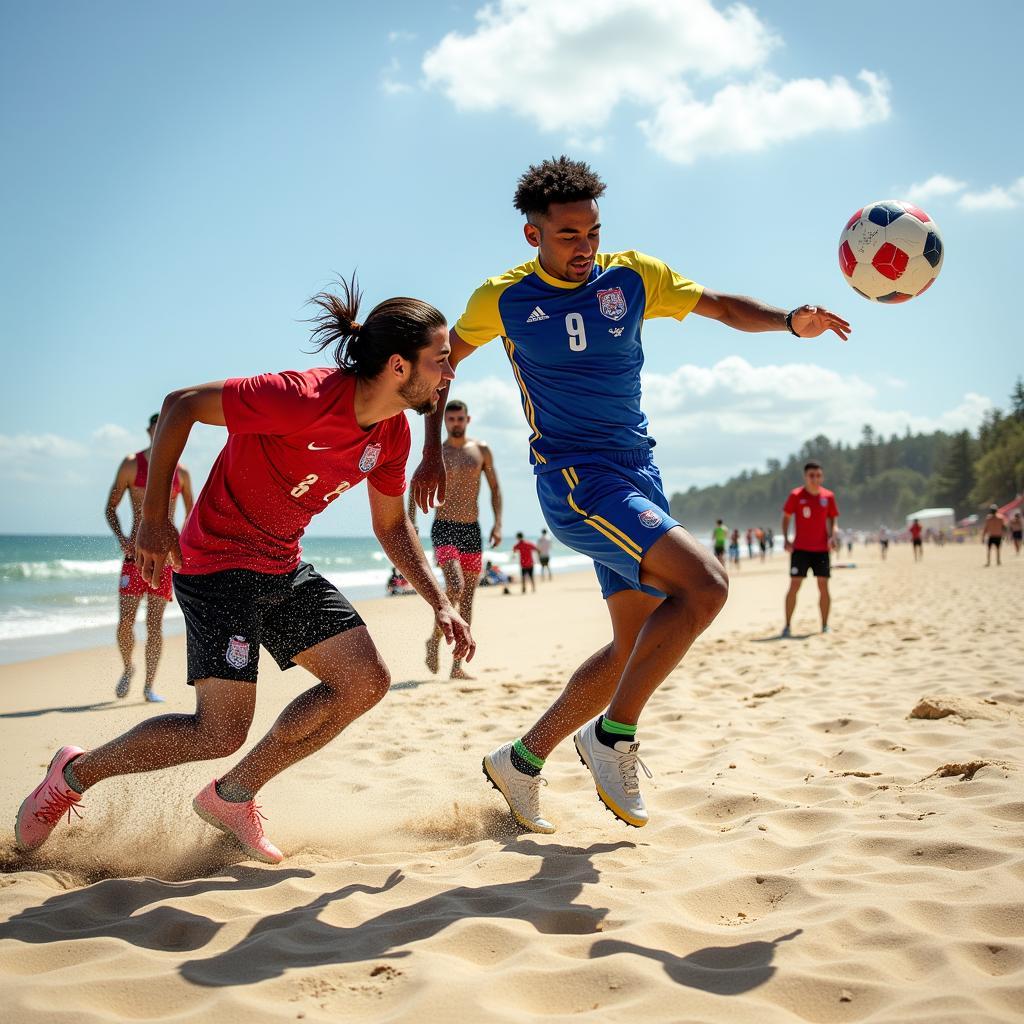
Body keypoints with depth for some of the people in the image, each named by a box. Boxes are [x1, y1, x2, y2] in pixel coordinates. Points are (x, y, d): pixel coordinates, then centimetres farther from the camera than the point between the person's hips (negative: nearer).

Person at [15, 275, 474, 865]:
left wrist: (440, 603, 3)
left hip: (285, 569, 8)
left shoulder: (394, 432, -2)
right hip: (219, 561, -8)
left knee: (366, 681, -4)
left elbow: (392, 526, 13)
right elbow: (181, 405, -19)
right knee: (222, 733, -11)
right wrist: (154, 519, -18)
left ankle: (232, 796, 11)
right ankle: (75, 774, 14)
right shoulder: (303, 397, -26)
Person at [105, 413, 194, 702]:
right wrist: (121, 538, -12)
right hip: (136, 551, -1)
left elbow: (191, 514, 18)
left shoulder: (181, 472, 8)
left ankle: (149, 686, 6)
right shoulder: (131, 464, 2)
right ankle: (128, 669, 22)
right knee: (126, 621, -5)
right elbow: (111, 507, 4)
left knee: (155, 623, -1)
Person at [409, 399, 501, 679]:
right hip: (444, 529, -3)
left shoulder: (481, 450, 8)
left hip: (472, 530, 3)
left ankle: (457, 666, 7)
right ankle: (435, 640, 1)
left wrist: (498, 523, -1)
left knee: (467, 598, 3)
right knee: (455, 586, -23)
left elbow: (495, 488, 11)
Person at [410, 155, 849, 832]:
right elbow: (442, 360, 13)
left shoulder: (633, 277, 4)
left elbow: (722, 306, 7)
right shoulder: (503, 299, -2)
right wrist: (433, 453, 8)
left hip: (638, 473, 6)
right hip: (574, 479, -6)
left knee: (637, 645, 7)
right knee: (704, 583, -24)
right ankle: (613, 735, -10)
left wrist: (790, 321, -13)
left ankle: (522, 762, 21)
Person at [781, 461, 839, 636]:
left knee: (823, 586, 2)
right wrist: (786, 539, -8)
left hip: (821, 548, 2)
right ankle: (787, 626, 0)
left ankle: (825, 626, 11)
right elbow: (786, 517, 3)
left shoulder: (828, 496, 3)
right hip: (800, 548, -2)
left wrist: (832, 537, -6)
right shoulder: (796, 495, -4)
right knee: (794, 585, -6)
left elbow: (832, 519, 12)